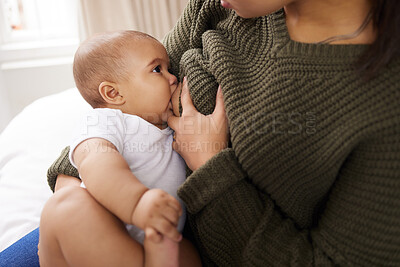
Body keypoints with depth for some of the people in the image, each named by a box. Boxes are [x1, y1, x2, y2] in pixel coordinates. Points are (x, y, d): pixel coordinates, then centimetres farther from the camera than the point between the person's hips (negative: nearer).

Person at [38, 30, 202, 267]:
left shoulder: (173, 130, 22)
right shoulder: (103, 121, -4)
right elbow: (96, 162, -27)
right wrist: (137, 202, -44)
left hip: (163, 244, 6)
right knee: (69, 205, -34)